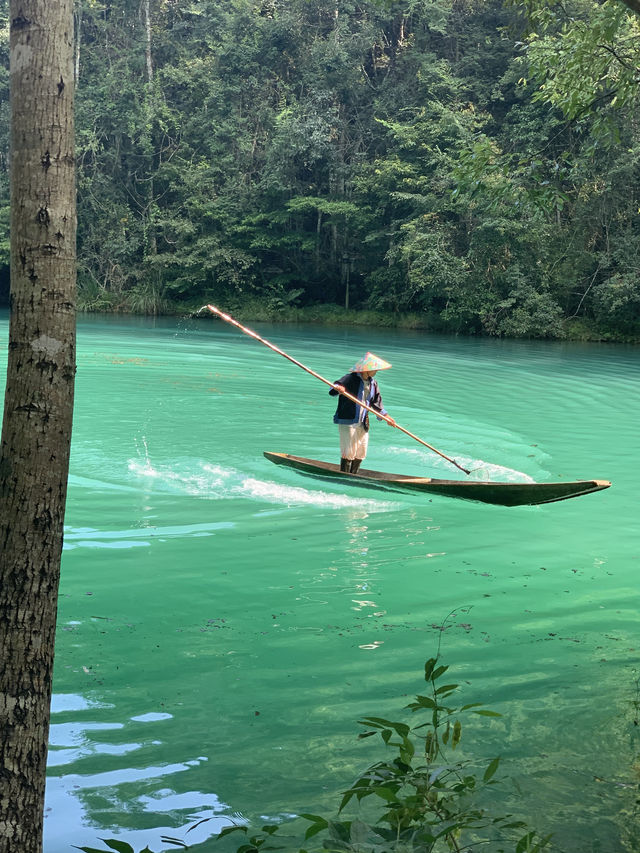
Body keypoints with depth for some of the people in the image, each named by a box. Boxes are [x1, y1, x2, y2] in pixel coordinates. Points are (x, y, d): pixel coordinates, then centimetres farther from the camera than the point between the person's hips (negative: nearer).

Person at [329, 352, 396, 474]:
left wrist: (386, 416, 9)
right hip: (347, 422, -7)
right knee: (348, 452, -5)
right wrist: (337, 388, -41)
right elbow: (333, 388, -17)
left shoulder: (373, 383, 9)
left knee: (361, 453, 11)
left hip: (363, 423, 7)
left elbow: (376, 402, 18)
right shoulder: (351, 378, -12)